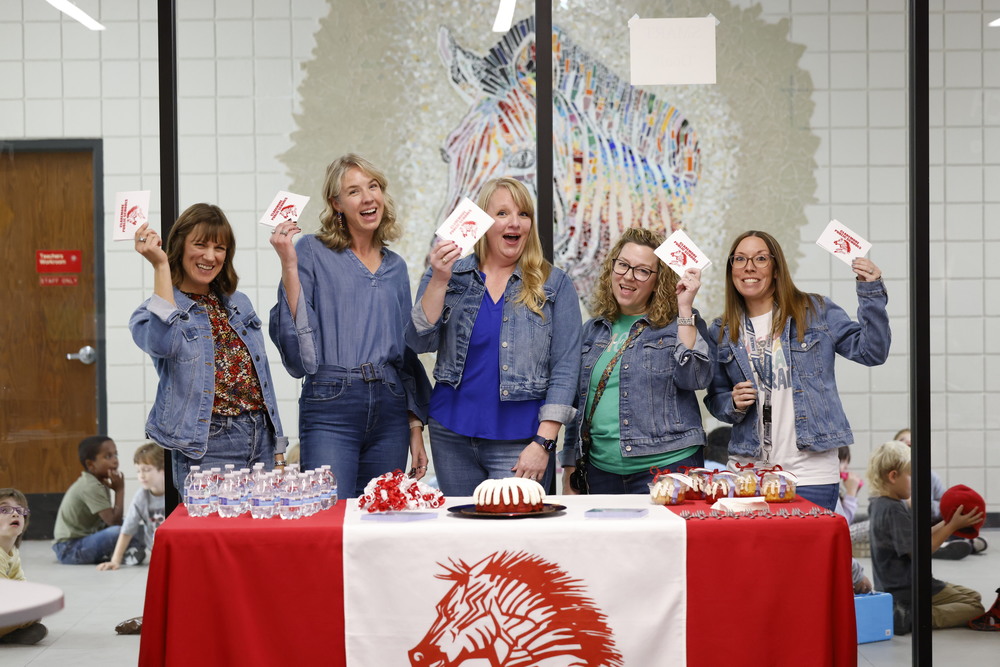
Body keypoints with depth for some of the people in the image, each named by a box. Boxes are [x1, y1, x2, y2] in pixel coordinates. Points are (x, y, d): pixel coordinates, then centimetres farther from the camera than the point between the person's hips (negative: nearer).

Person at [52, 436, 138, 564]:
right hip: (70, 550, -10)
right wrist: (120, 490, -16)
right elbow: (114, 521, -24)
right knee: (118, 532, -31)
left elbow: (109, 521, 9)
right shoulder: (91, 487, -19)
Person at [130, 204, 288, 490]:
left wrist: (277, 449, 14)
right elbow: (163, 344, -27)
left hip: (261, 438, 5)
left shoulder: (239, 304, 15)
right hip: (208, 448, -5)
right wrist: (160, 266, -24)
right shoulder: (155, 311, -2)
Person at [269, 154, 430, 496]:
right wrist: (288, 265, -16)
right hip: (331, 407, -4)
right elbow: (295, 340, -9)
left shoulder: (395, 266, 14)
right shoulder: (312, 251, 0)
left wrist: (416, 428, 14)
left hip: (390, 412, 5)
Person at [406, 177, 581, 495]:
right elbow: (420, 342, -2)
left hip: (519, 443, -2)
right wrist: (439, 281, -15)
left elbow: (565, 368, -2)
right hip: (452, 435, 2)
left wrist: (543, 443, -10)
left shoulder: (554, 285, 2)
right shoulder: (450, 275, 8)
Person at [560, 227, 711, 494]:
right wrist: (570, 464, 14)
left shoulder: (681, 322, 1)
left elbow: (695, 378, -17)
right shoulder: (592, 330, 14)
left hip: (666, 468, -4)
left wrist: (685, 309, -16)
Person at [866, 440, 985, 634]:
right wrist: (952, 526, -16)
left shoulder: (880, 504, 10)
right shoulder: (894, 510, -21)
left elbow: (915, 539, 13)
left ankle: (908, 616, 3)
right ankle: (912, 618, -21)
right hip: (906, 592, -10)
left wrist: (946, 523, 4)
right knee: (974, 608, -8)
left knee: (973, 596, 20)